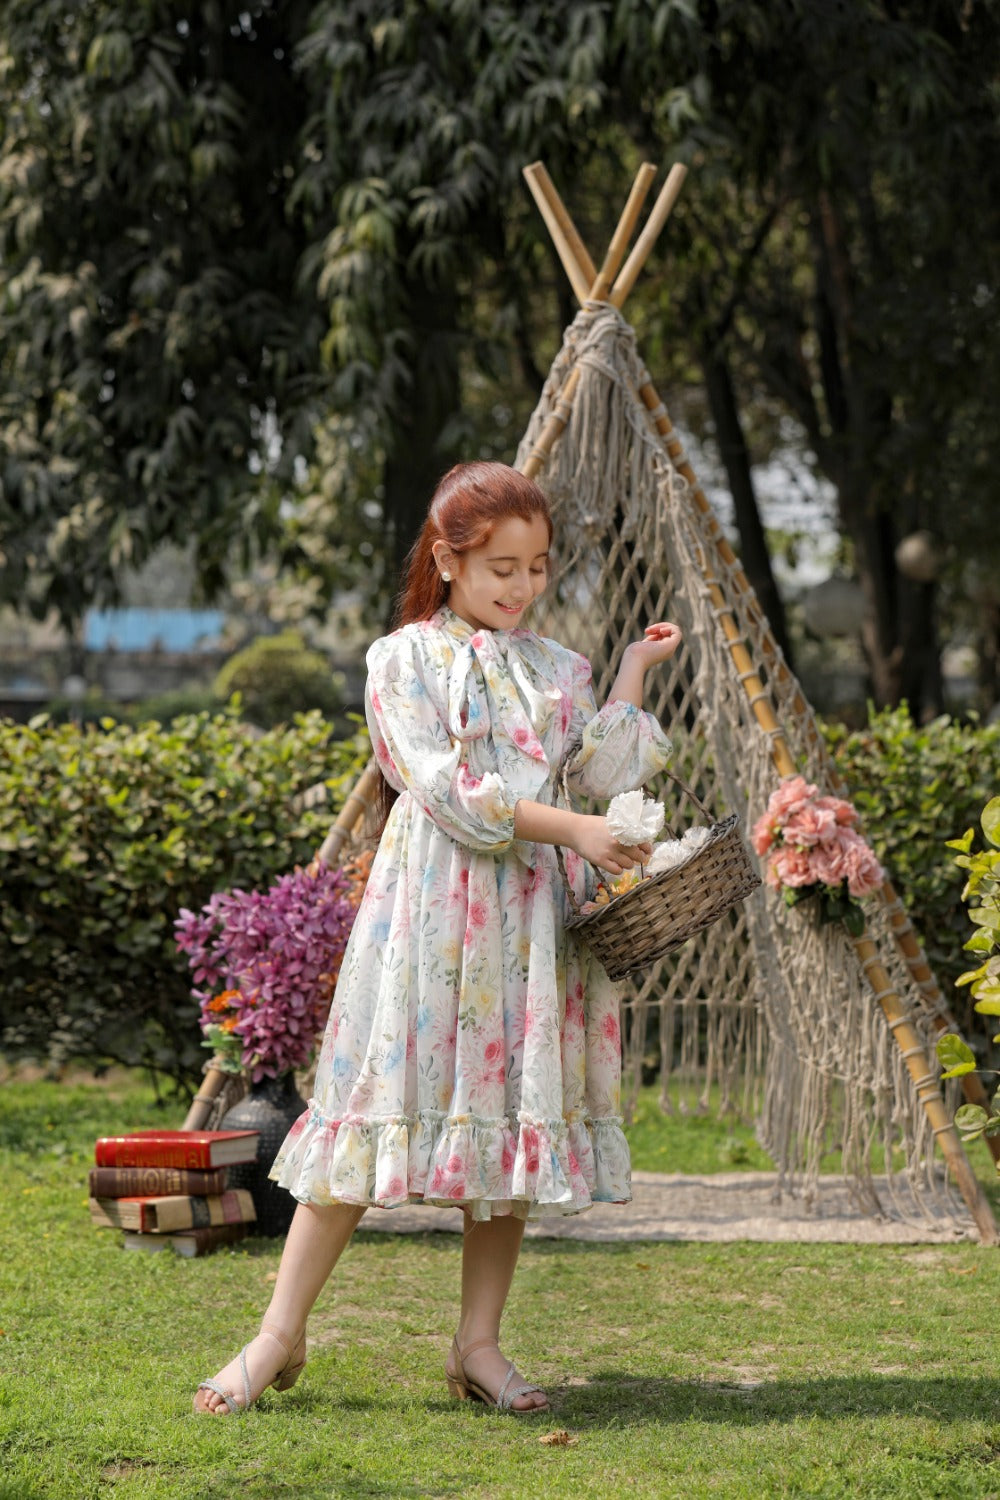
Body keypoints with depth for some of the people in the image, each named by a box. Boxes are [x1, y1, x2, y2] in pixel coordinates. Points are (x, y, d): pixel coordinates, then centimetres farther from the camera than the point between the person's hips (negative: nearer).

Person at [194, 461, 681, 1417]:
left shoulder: (557, 670, 16)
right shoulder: (405, 659, 1)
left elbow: (598, 777, 3)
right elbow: (443, 783, -11)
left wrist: (632, 677, 3)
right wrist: (563, 825, -18)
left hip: (532, 919, 4)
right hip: (432, 904, -4)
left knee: (516, 1117, 2)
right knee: (386, 1094, -6)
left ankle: (478, 1345, 9)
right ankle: (281, 1333, 1)